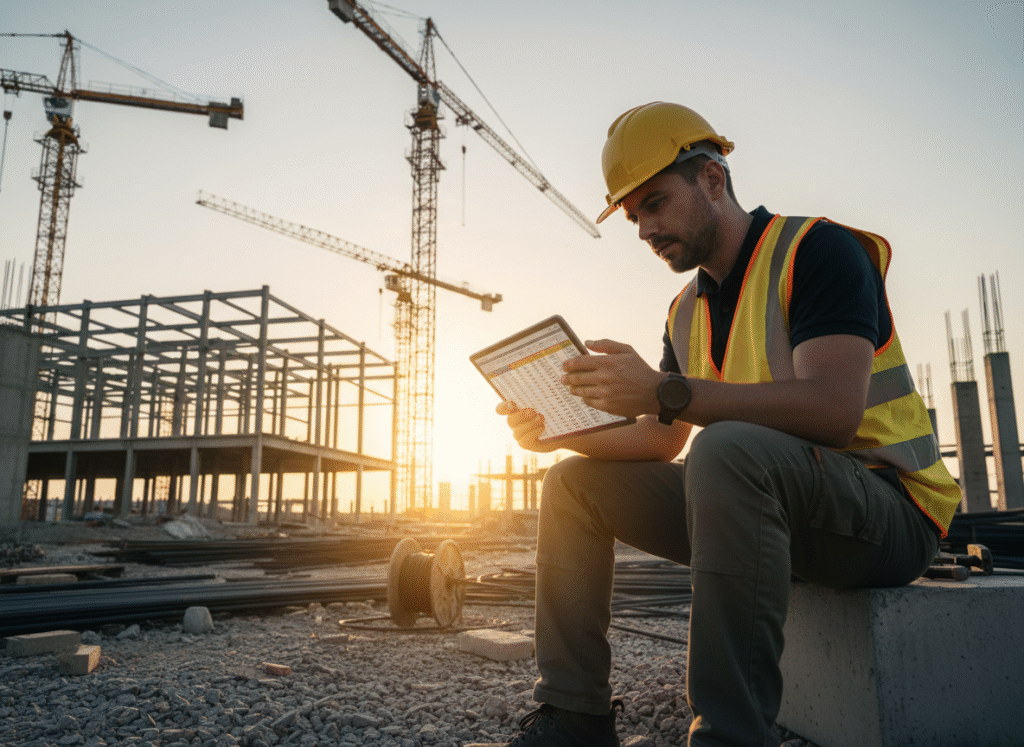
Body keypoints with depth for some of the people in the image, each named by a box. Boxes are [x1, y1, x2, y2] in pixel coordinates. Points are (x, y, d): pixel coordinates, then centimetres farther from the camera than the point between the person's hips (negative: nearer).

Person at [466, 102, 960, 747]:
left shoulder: (815, 248, -11)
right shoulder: (687, 312, 13)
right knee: (574, 483, 2)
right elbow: (661, 443, 14)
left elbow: (833, 411, -27)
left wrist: (665, 392, -32)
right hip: (759, 505, 8)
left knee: (729, 449, -38)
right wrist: (561, 432, -3)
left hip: (888, 504, -7)